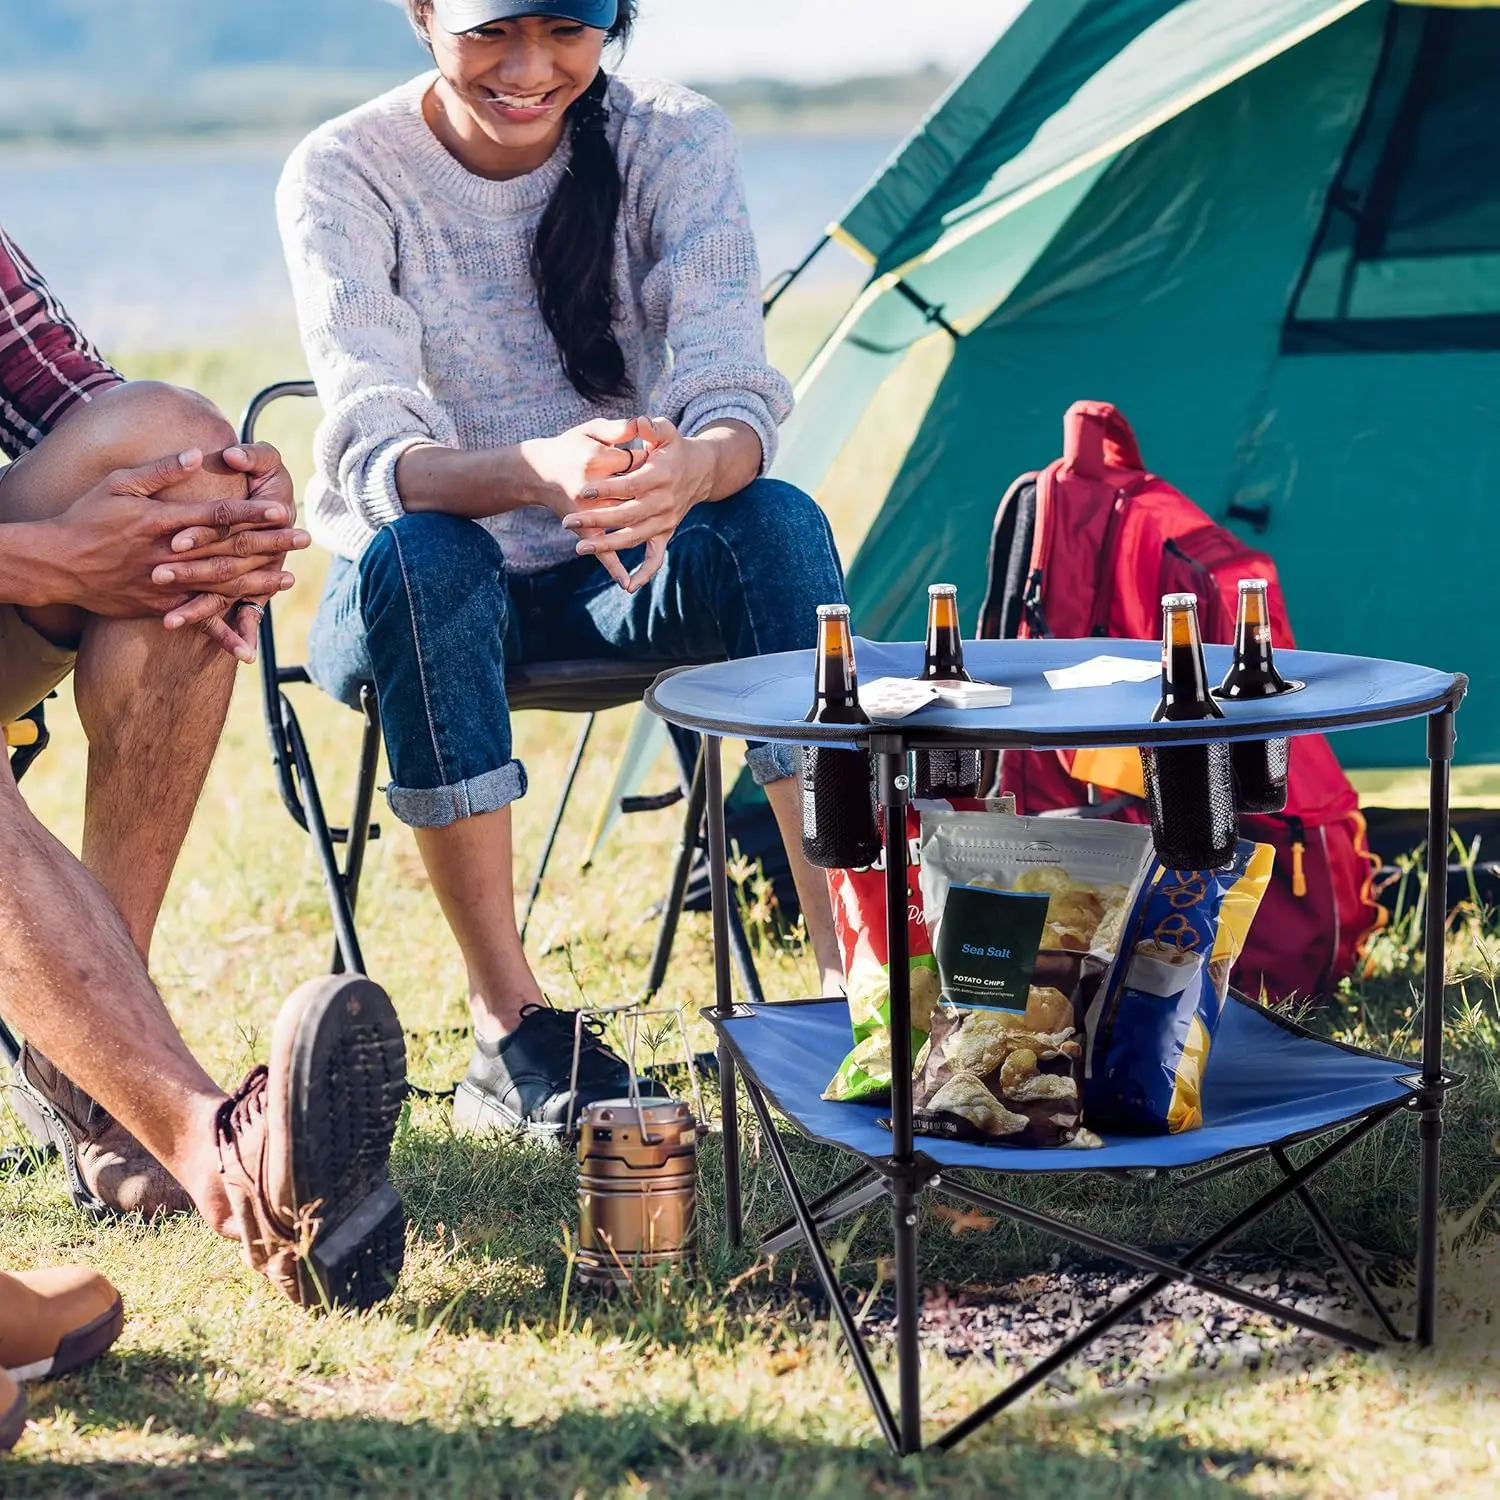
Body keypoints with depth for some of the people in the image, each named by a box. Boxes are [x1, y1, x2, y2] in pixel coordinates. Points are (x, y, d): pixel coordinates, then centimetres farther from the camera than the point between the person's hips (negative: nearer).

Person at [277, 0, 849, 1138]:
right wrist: (536, 475, -50)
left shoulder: (675, 140, -10)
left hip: (623, 582, 2)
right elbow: (371, 456, -27)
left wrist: (690, 468, -48)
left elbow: (736, 394, -21)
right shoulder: (345, 176, -15)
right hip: (425, 608, -2)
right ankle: (509, 1029, -30)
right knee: (417, 557, -36)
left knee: (777, 523, -29)